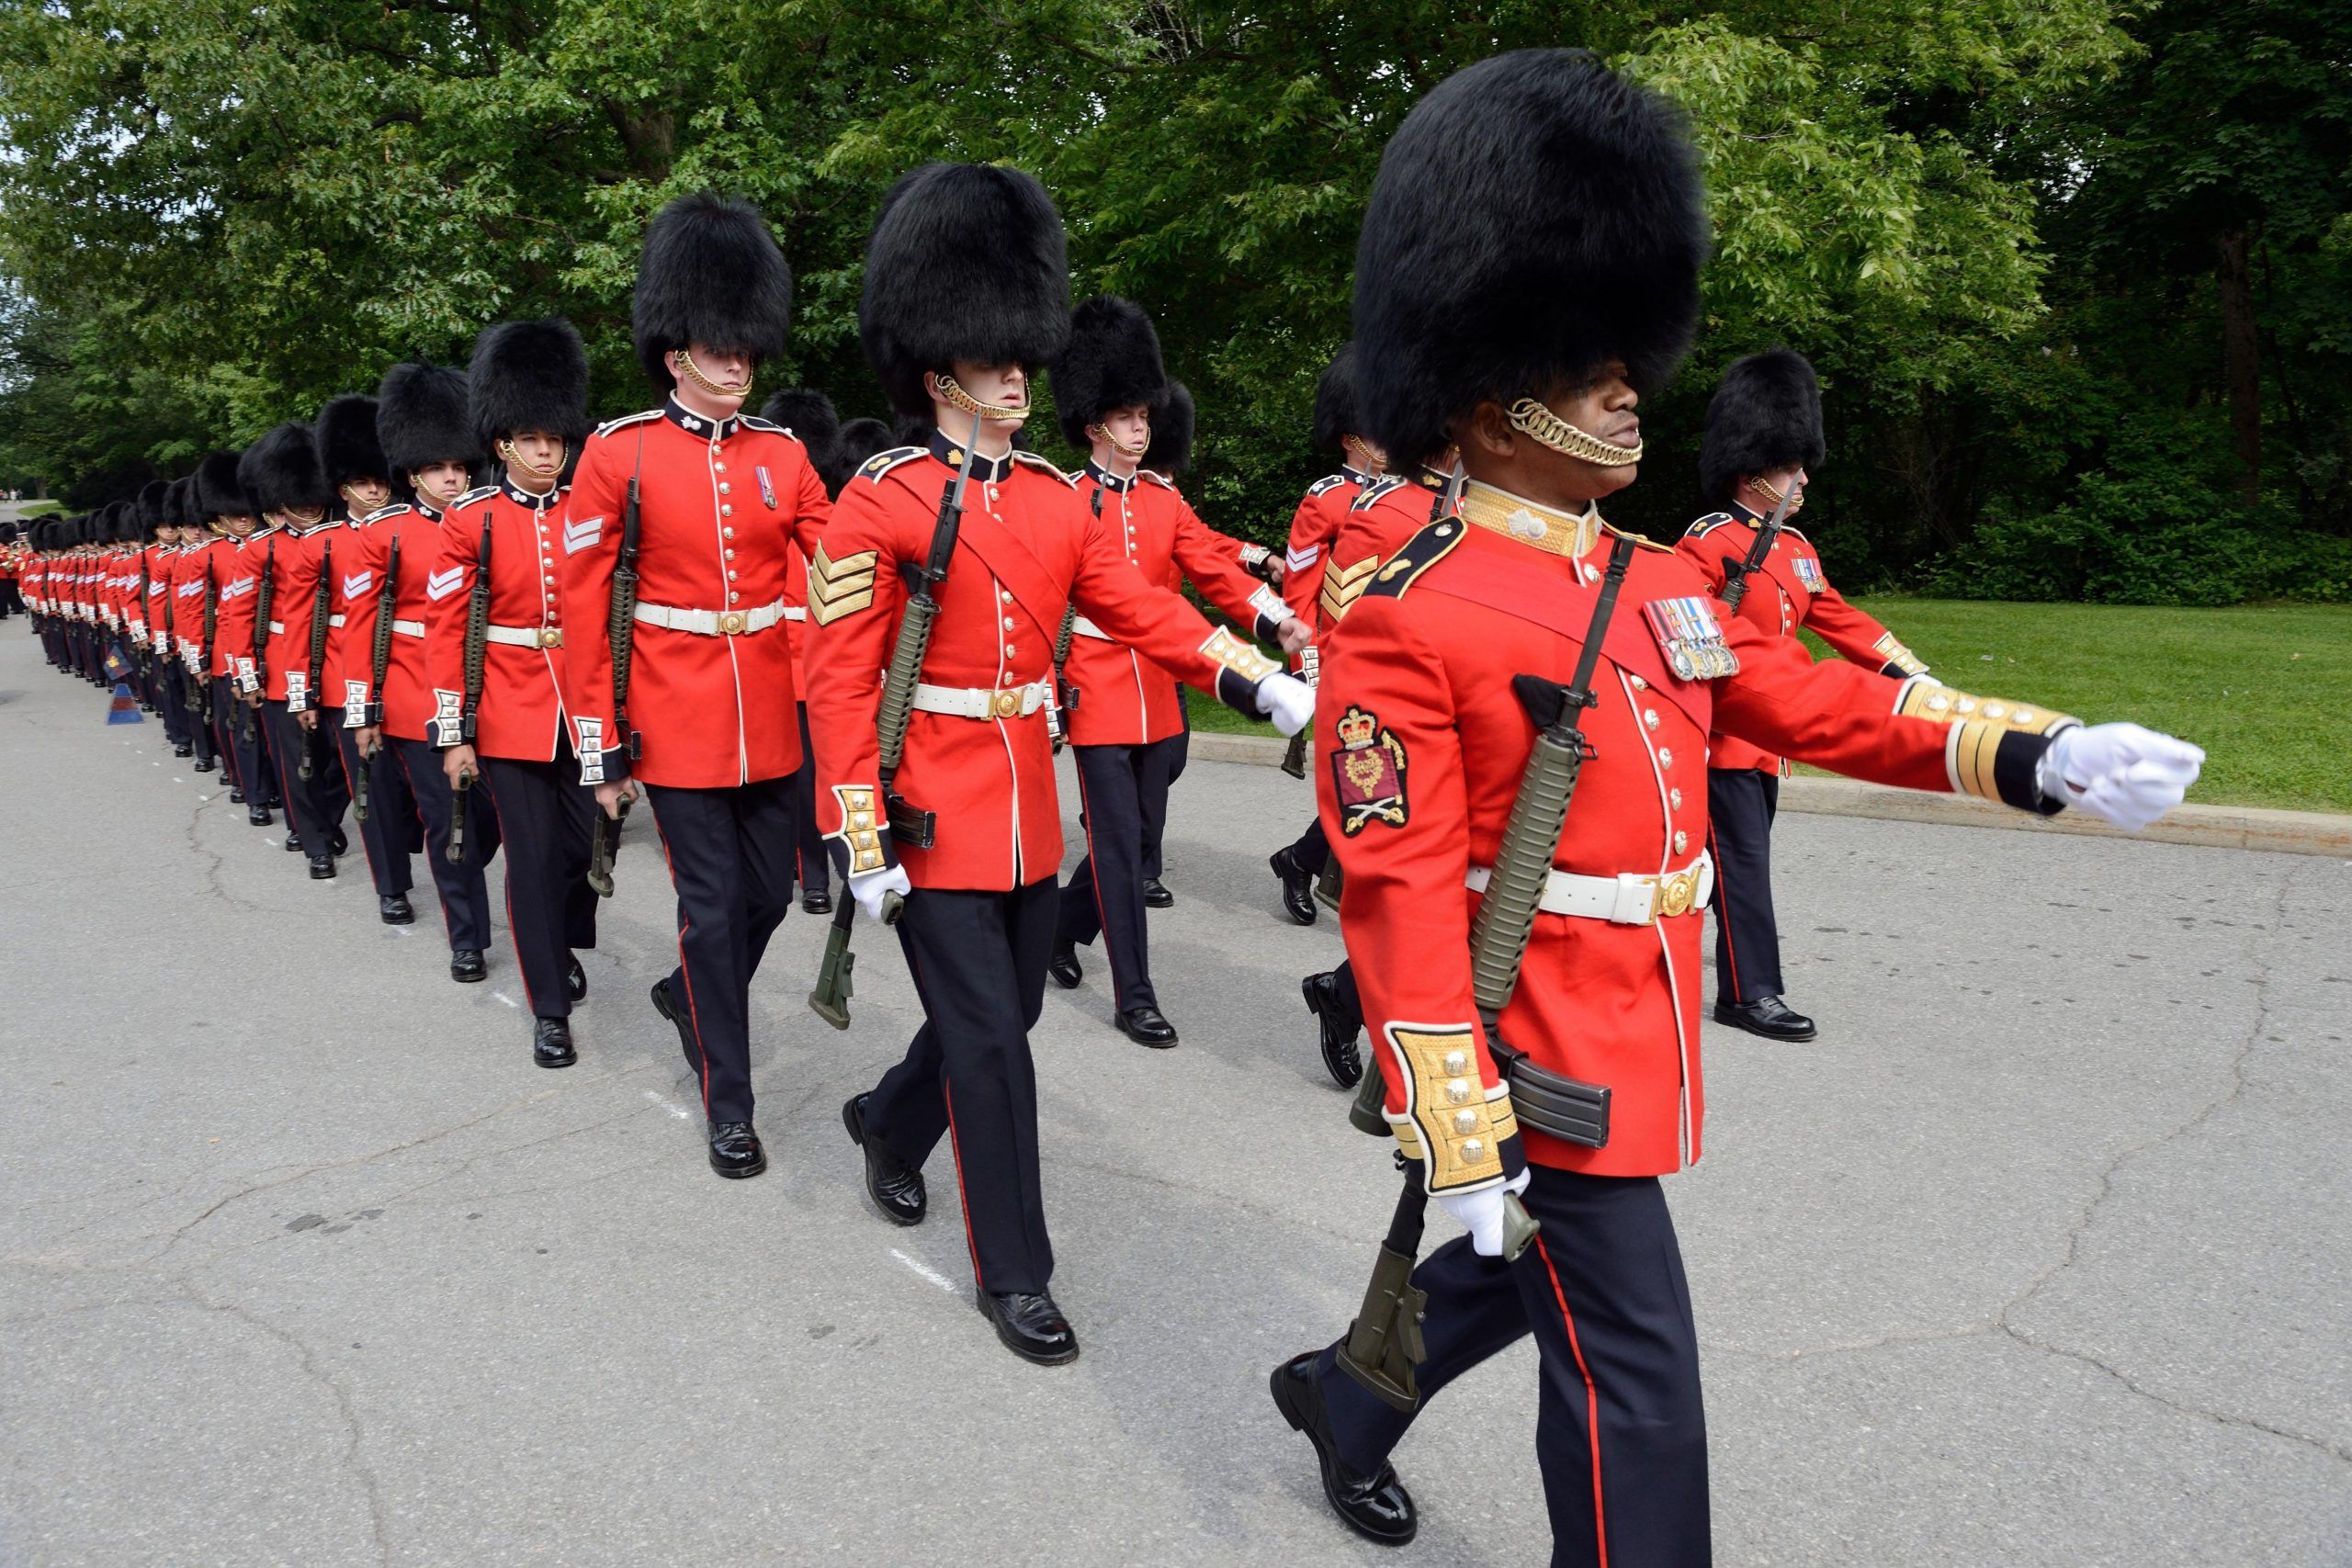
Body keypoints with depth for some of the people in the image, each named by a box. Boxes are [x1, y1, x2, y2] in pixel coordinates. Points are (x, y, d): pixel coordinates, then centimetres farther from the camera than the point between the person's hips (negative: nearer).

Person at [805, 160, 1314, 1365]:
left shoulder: (1056, 499, 8)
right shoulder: (879, 504, -10)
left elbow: (1142, 608, 4)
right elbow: (839, 681, -12)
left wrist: (1262, 683, -11)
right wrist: (862, 841, -15)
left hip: (1027, 808, 6)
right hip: (934, 813, -6)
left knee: (1003, 1008, 17)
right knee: (988, 1036, -3)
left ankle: (888, 1125, 46)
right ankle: (1013, 1273, 13)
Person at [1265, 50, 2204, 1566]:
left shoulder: (1659, 582, 7)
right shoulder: (1411, 622, -19)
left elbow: (1806, 695, 9)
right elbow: (1399, 893, -20)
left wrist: (2030, 753, -5)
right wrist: (1459, 1136, -20)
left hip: (1640, 1033, 9)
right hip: (1542, 1055, -9)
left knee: (1517, 1269, 26)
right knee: (1631, 1364, 1)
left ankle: (1340, 1398, 50)